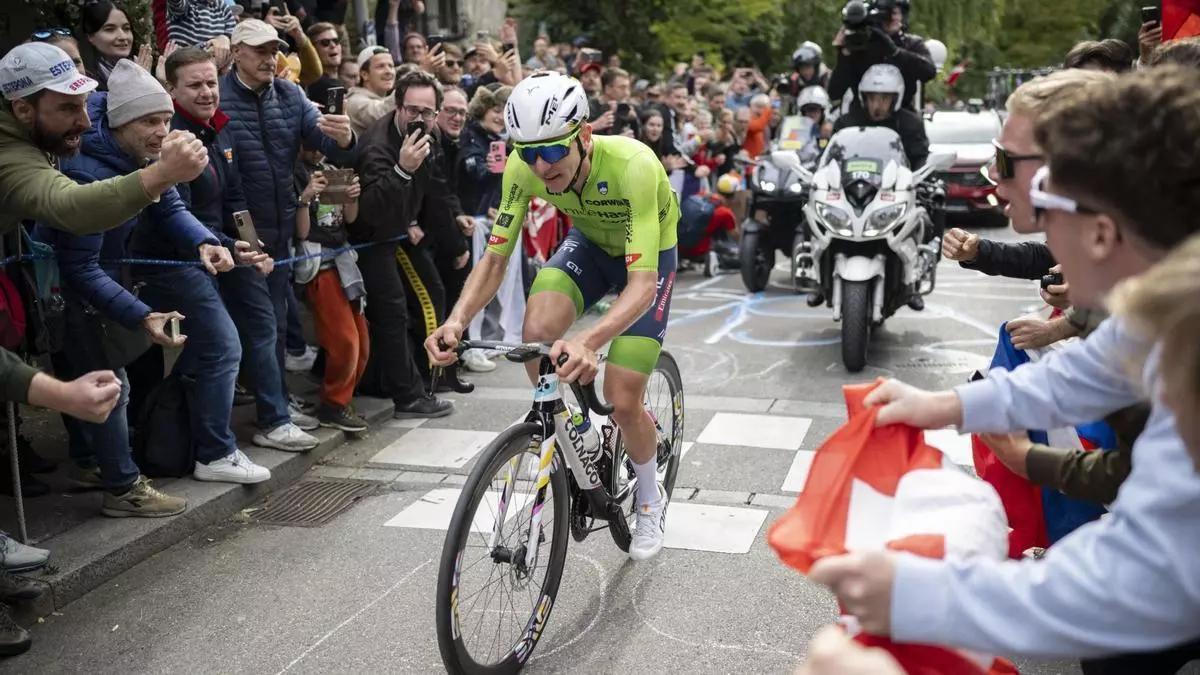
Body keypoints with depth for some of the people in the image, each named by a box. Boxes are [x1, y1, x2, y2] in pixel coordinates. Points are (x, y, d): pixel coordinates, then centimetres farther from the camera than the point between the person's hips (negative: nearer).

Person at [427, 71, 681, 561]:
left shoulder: (632, 165, -40)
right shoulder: (524, 168, -27)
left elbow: (642, 282, -45)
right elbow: (495, 258, -20)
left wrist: (588, 341, -63)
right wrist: (456, 321, -40)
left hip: (648, 255, -3)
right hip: (589, 243, 4)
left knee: (622, 403, -10)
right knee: (537, 335, -27)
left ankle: (651, 498, 22)